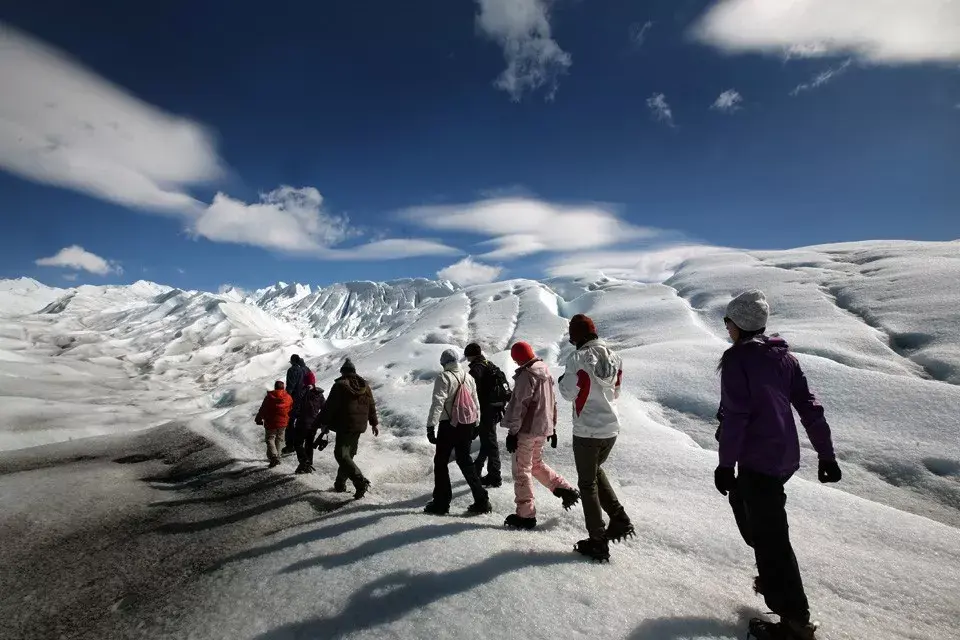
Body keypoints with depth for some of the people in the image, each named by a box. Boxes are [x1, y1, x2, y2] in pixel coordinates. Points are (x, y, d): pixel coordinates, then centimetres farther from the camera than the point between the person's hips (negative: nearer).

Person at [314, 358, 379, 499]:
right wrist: (374, 423, 24)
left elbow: (329, 407, -10)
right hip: (359, 427, 7)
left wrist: (323, 423, -2)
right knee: (349, 454, 17)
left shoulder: (340, 385, -8)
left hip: (344, 426, -7)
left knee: (341, 454, -8)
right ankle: (340, 483, 24)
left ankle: (360, 482, -23)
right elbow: (372, 407, 16)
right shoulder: (365, 386, 11)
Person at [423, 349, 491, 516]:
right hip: (467, 425, 6)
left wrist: (431, 426, -20)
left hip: (449, 425, -6)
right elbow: (476, 403, 14)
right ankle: (481, 500, 13)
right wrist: (475, 424, 22)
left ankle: (441, 502, 12)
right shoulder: (469, 377, 9)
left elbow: (437, 403, -19)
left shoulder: (444, 377, -11)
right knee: (465, 460, 15)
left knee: (441, 462, 8)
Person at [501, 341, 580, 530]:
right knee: (537, 464, 25)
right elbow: (552, 402, 17)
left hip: (527, 430, -9)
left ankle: (525, 515, 10)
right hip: (543, 428, 9)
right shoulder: (546, 372, 11)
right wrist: (552, 427, 24)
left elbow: (520, 405, -20)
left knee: (522, 471, 2)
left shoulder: (526, 375, -17)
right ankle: (566, 490, 22)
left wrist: (512, 432, -16)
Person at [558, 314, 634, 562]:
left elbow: (568, 393, -12)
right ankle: (620, 519, 23)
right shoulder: (614, 357, 1)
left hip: (587, 431, -6)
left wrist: (561, 381, 7)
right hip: (611, 429, 6)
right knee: (596, 470, 28)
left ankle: (598, 542, 14)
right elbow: (615, 392, 10)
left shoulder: (578, 358, -17)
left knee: (587, 484, 8)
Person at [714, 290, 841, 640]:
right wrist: (826, 454, 14)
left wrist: (725, 464, -14)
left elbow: (734, 415, -20)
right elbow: (810, 407, 8)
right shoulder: (783, 355, 7)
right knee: (745, 504, 27)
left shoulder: (736, 357, -15)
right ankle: (774, 579, 40)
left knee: (770, 535, 1)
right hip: (786, 456, 9)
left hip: (757, 460, -9)